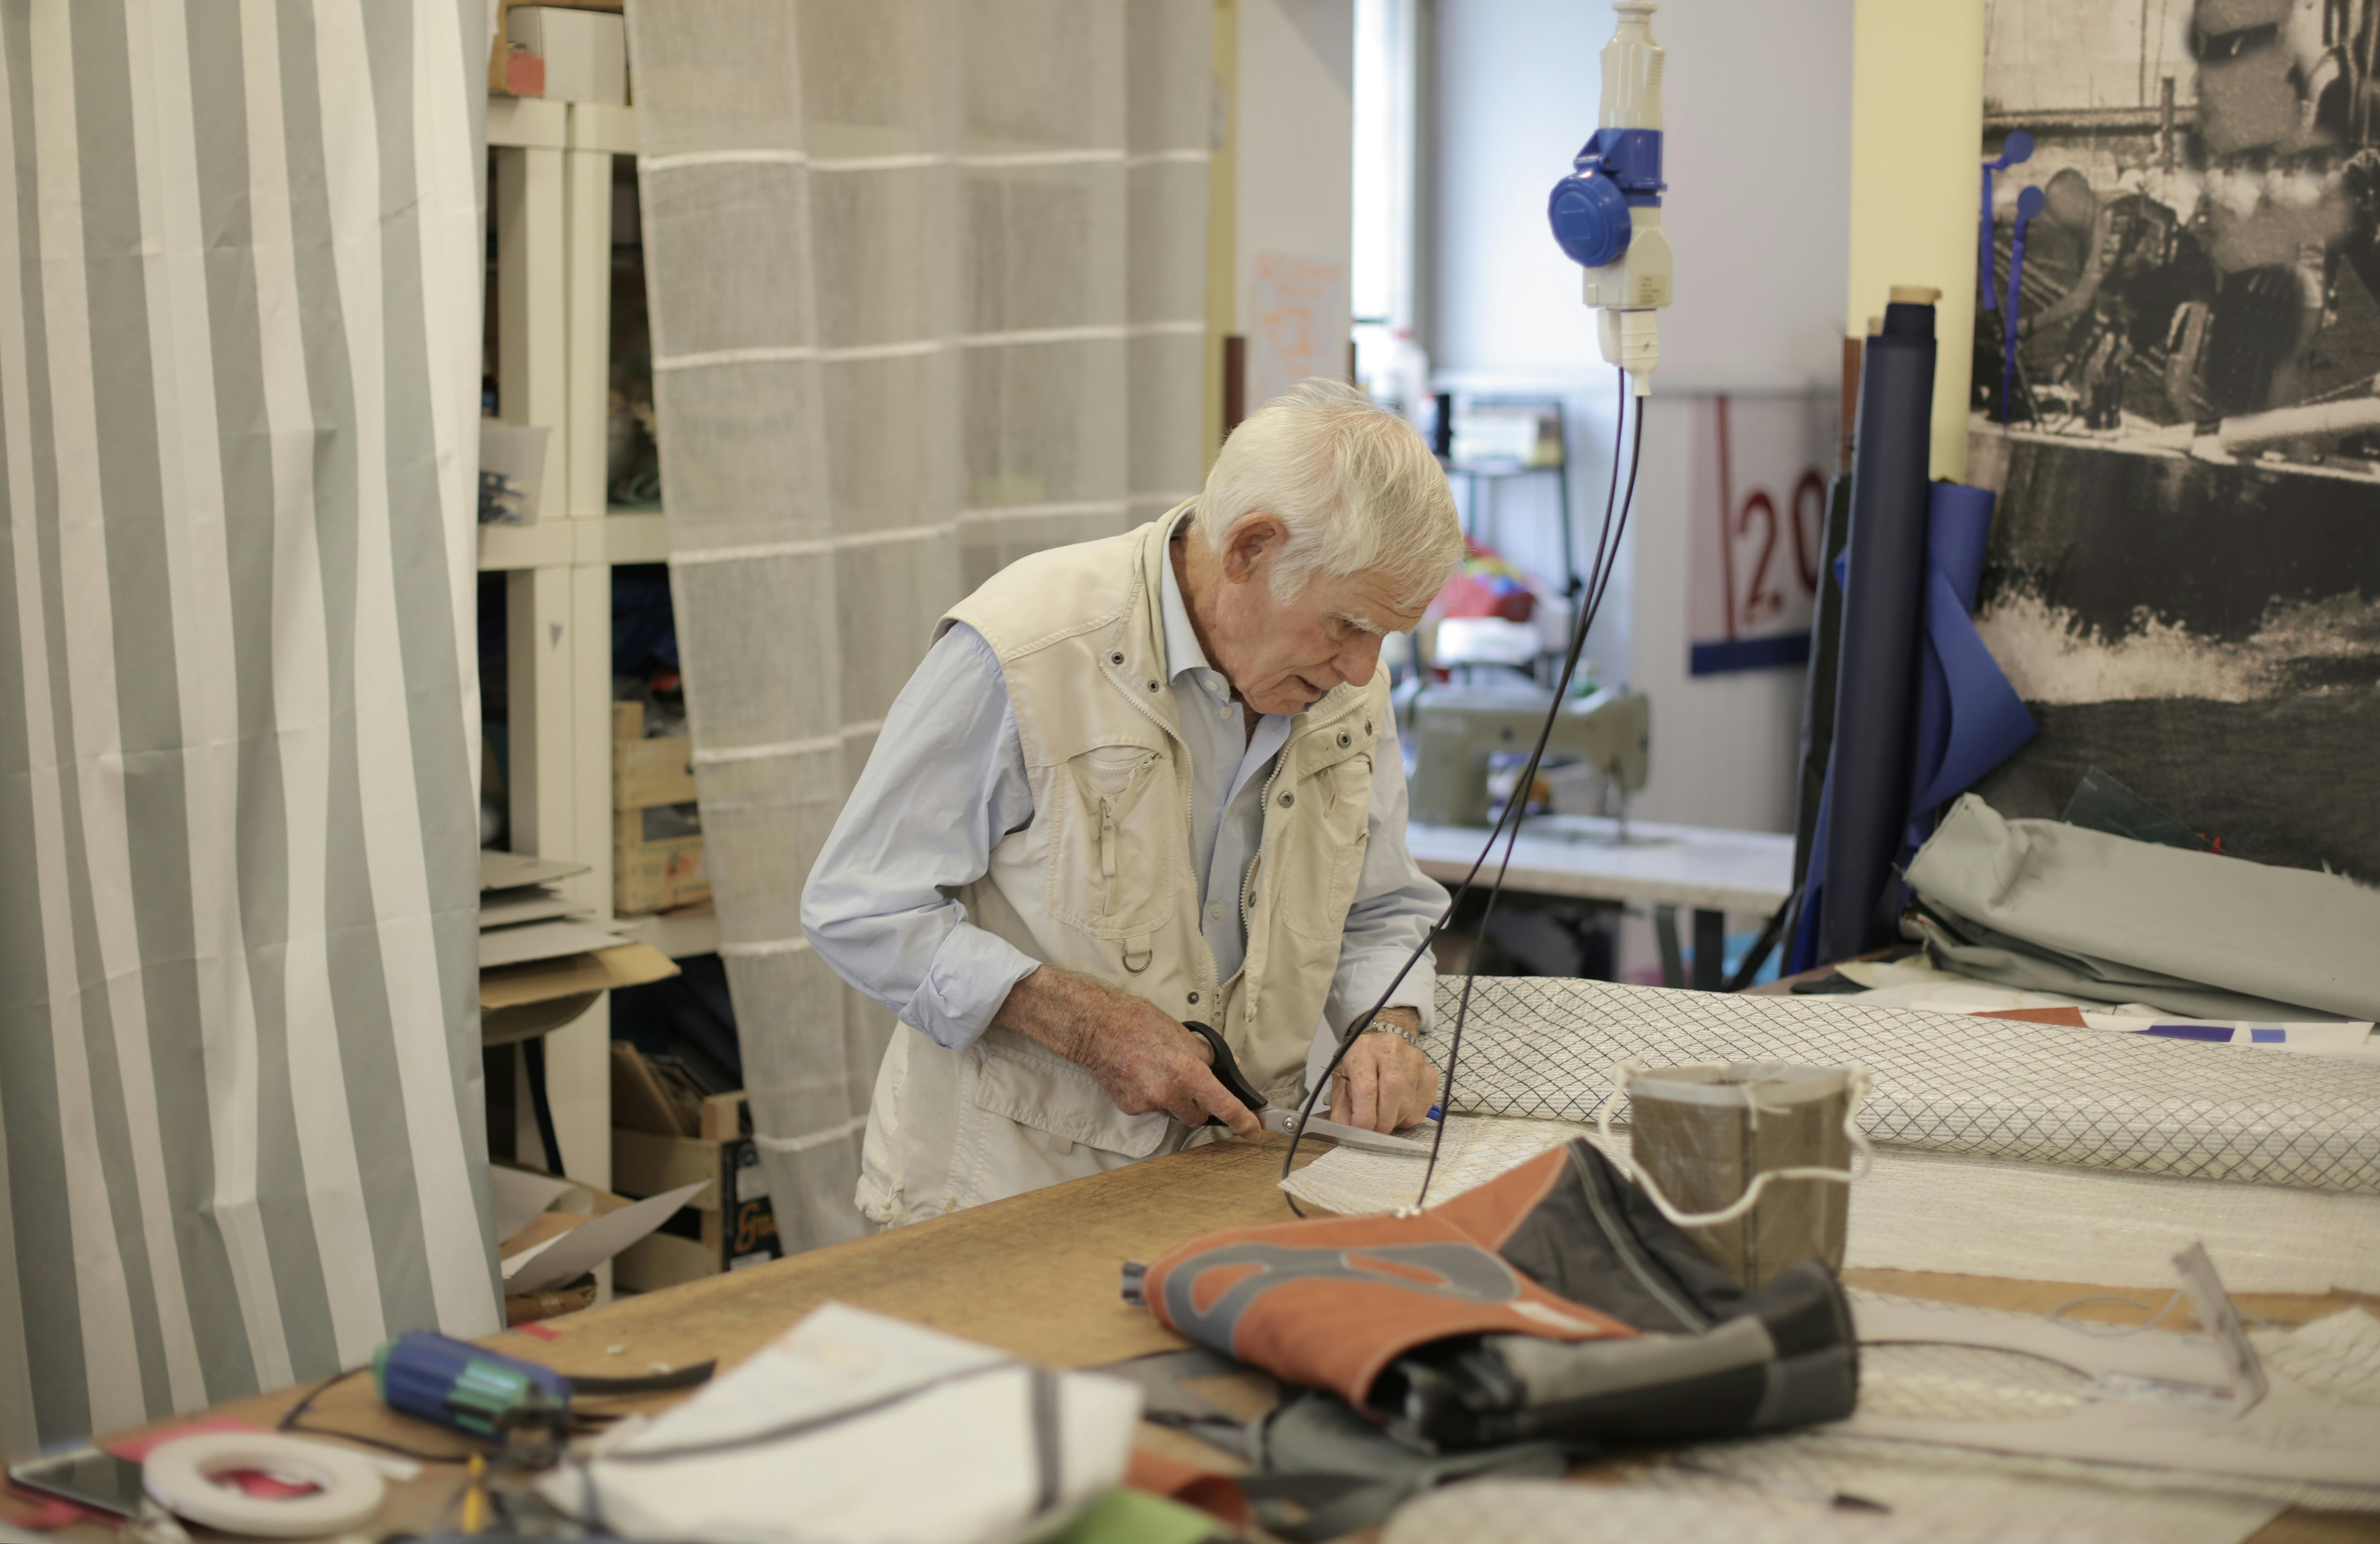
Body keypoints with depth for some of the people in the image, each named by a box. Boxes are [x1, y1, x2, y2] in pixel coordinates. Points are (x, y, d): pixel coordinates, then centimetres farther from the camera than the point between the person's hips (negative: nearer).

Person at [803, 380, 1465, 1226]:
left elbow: (1384, 914, 18)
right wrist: (1088, 1023, -20)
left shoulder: (1348, 683, 4)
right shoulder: (1019, 653, -16)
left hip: (1231, 1180, 5)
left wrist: (1390, 1031, -5)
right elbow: (856, 911, -12)